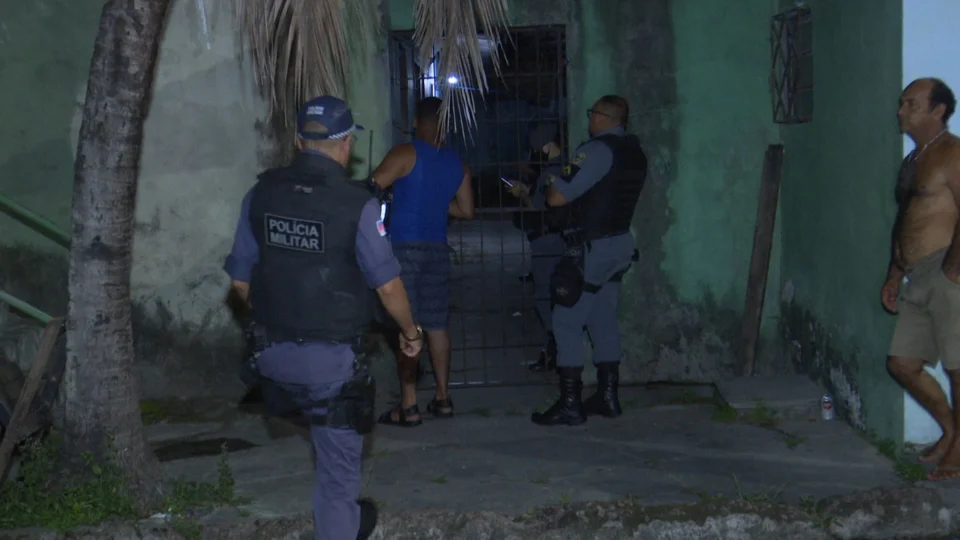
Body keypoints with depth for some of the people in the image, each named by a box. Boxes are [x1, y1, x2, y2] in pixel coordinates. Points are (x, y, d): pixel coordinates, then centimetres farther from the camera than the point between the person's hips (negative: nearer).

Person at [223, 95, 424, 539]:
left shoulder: (261, 194, -2)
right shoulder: (356, 204, -16)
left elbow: (240, 279, 5)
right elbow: (387, 285, -12)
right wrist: (410, 331, 6)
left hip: (274, 352, 5)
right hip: (331, 357, -5)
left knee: (331, 445, 30)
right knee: (338, 463, 9)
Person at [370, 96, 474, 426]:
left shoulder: (405, 154, -8)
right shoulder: (457, 163, 9)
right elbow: (466, 211, 14)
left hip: (405, 248, -5)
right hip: (438, 249, 6)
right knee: (437, 325, 13)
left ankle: (408, 407, -5)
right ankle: (442, 399, 19)